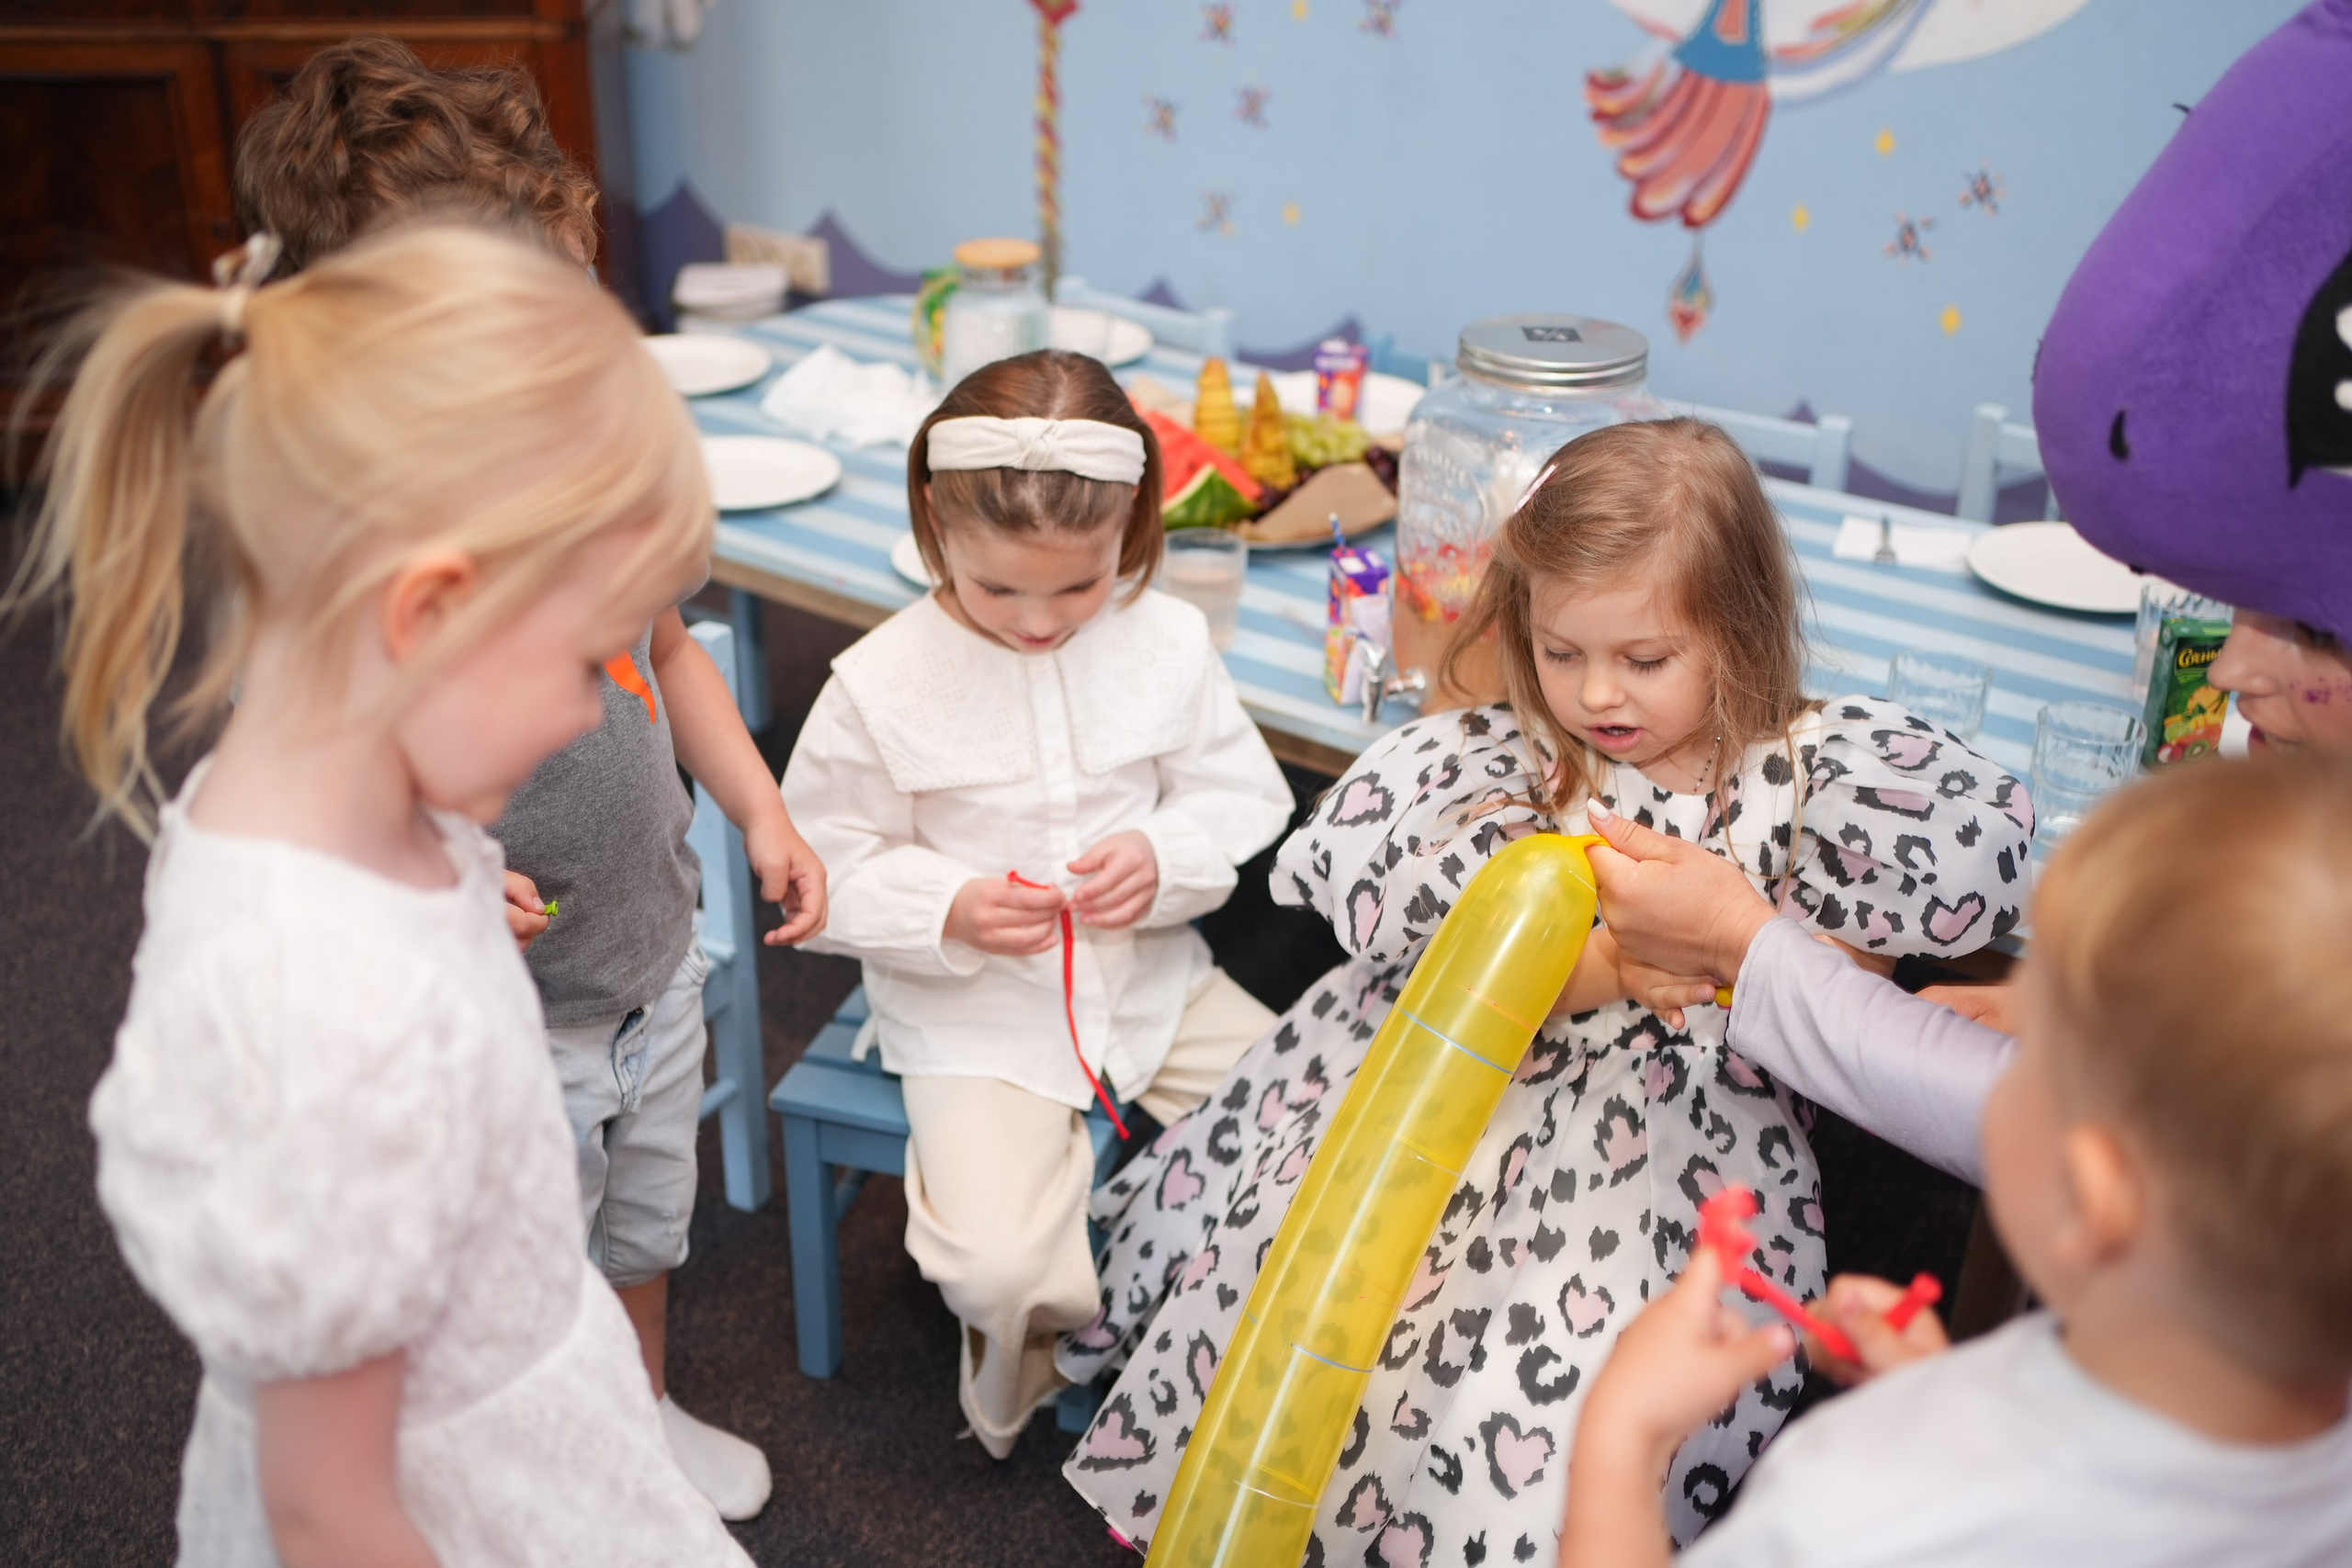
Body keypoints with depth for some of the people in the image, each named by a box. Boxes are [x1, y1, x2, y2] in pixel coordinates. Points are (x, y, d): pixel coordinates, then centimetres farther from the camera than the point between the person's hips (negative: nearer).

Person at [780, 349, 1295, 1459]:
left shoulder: (1167, 641, -5)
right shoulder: (881, 685, -13)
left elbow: (1242, 794, 3)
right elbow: (831, 869, -7)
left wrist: (1166, 855, -17)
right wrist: (952, 910, -24)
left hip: (1151, 980, 4)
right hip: (976, 1016, -4)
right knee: (1000, 1266, -23)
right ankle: (1032, 1341, 18)